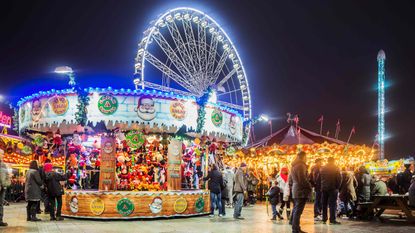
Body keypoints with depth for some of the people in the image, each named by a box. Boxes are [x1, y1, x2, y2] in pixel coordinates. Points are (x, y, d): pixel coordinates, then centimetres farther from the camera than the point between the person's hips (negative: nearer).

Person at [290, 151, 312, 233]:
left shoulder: (294, 166, 16)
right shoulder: (301, 165, -14)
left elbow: (290, 180, 19)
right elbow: (303, 179, -19)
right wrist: (309, 186, -6)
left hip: (295, 190, 10)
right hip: (301, 191, -10)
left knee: (296, 210, 16)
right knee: (298, 211, -9)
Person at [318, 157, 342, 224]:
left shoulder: (322, 168, 7)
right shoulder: (336, 169, -4)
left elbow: (318, 179, 7)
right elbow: (339, 179, -9)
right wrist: (337, 187, 1)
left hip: (324, 189, 4)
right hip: (333, 189, -4)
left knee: (324, 204, 11)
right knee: (332, 204, -3)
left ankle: (324, 219, 14)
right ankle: (332, 219, -6)